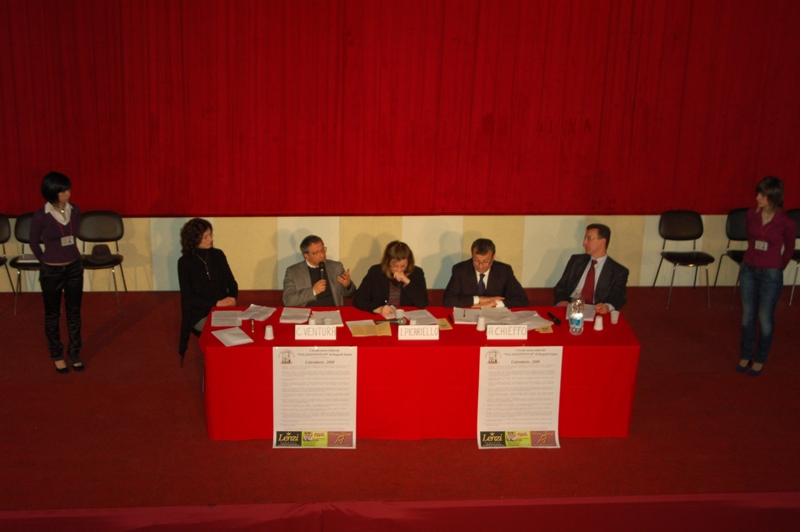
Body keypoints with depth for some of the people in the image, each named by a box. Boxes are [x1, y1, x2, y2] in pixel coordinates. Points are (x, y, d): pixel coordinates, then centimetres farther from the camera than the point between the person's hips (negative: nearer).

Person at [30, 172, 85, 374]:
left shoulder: (75, 211, -6)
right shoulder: (41, 216, -18)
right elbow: (34, 243, -2)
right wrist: (47, 260, 11)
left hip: (74, 268, 4)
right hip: (52, 271, -3)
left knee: (74, 313, 13)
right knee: (53, 315, 11)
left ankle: (75, 353, 26)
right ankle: (57, 355, 26)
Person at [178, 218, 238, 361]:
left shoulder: (218, 255, 7)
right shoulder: (185, 262, -4)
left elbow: (232, 283, 12)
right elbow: (188, 297, -8)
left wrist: (232, 299, -10)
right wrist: (216, 303, -18)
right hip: (199, 315, -3)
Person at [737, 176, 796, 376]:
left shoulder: (786, 223, -16)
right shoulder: (751, 215, -6)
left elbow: (789, 249, 2)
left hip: (771, 275, -3)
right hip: (748, 270, 3)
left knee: (765, 318, 9)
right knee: (747, 315, 14)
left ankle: (760, 360, 24)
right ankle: (745, 356, 28)